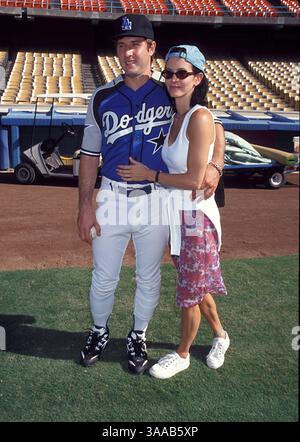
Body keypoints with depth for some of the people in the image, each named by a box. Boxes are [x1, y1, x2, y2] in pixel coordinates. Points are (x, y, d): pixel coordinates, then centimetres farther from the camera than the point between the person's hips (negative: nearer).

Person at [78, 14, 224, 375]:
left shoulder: (171, 96, 0)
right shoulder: (102, 98, 4)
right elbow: (90, 154, 5)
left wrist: (214, 167, -14)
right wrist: (85, 205, 0)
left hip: (156, 201, -1)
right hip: (112, 199, 1)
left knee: (149, 278, 13)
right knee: (103, 278, 11)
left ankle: (138, 338, 35)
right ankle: (99, 332, 38)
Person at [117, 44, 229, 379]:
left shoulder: (200, 117, -17)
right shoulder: (175, 116, 8)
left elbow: (194, 179, -20)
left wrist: (149, 174, -13)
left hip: (196, 215, -8)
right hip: (177, 213, 8)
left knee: (190, 291, 9)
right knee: (195, 285, 22)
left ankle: (182, 355, 30)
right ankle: (220, 335, 44)